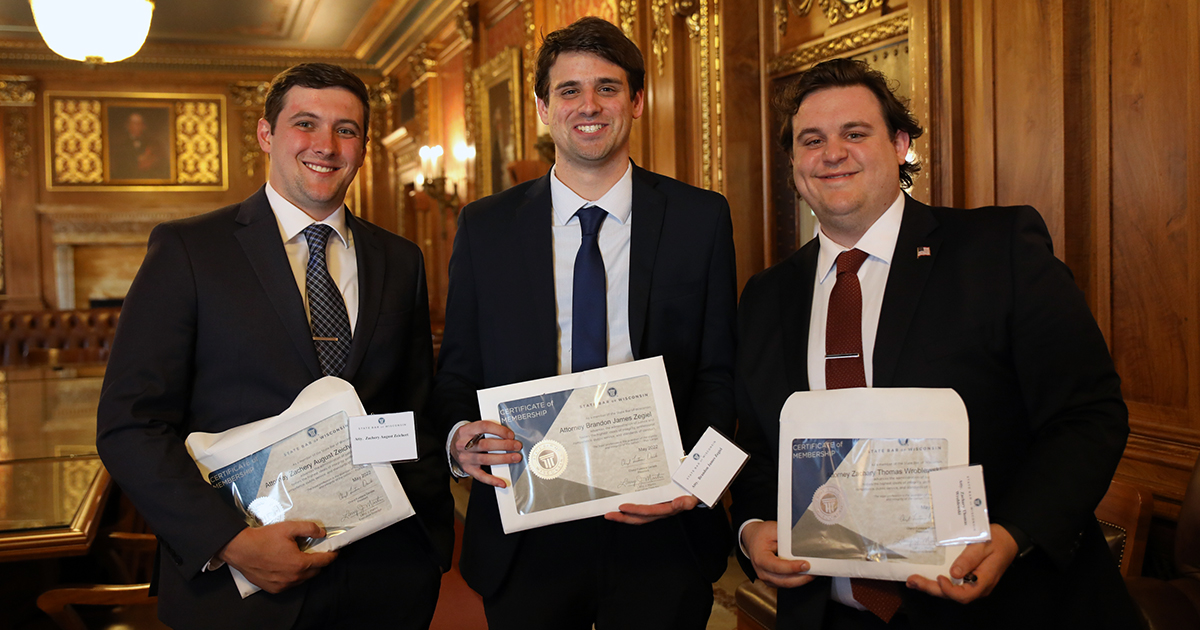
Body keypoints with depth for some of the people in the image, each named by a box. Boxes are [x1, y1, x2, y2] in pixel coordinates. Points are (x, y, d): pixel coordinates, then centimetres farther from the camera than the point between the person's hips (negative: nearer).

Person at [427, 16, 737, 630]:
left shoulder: (701, 218, 1)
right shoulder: (483, 226, 3)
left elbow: (720, 372, 0)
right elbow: (455, 372, 6)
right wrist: (460, 437, -16)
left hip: (660, 538, 0)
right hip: (524, 542, 1)